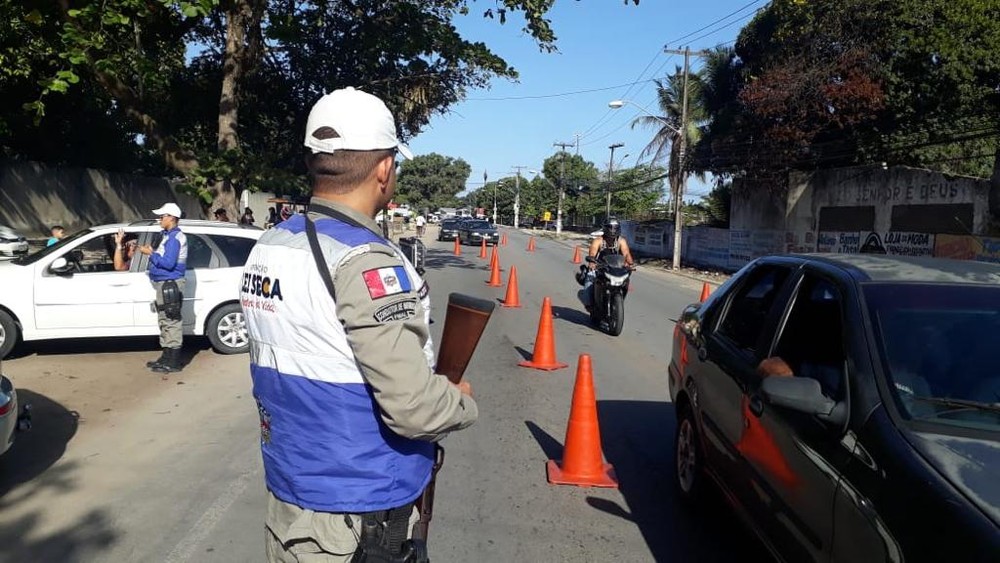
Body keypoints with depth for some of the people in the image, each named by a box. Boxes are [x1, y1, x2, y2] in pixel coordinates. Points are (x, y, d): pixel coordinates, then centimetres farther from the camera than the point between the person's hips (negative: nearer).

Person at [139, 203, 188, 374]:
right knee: (165, 322, 17)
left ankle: (173, 362, -4)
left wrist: (151, 254, -13)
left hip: (170, 284, -11)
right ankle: (166, 358, 26)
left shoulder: (174, 237, -16)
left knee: (172, 322, -7)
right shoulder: (169, 236, 17)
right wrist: (152, 252, 9)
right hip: (164, 284, 11)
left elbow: (168, 263, -24)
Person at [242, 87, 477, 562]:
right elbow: (414, 408, -28)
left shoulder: (268, 246, 1)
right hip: (358, 504, -7)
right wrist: (464, 402, -8)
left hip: (288, 483, 8)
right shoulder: (365, 263, -26)